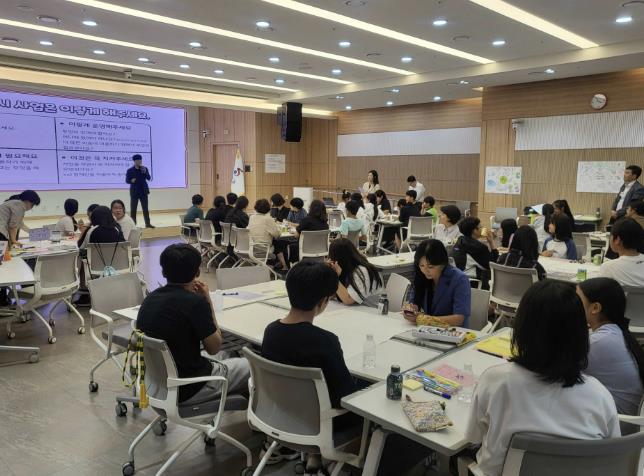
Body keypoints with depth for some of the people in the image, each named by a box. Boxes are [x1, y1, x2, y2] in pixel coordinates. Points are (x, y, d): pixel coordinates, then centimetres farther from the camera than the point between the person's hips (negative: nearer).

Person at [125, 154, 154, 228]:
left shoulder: (144, 169, 4)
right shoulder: (130, 170, -3)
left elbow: (149, 178, -4)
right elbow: (127, 181, -2)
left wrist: (145, 172, -20)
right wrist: (131, 181, -23)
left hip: (143, 191, 2)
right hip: (134, 192, -2)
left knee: (145, 208, 4)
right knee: (133, 209, 2)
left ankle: (147, 223, 9)